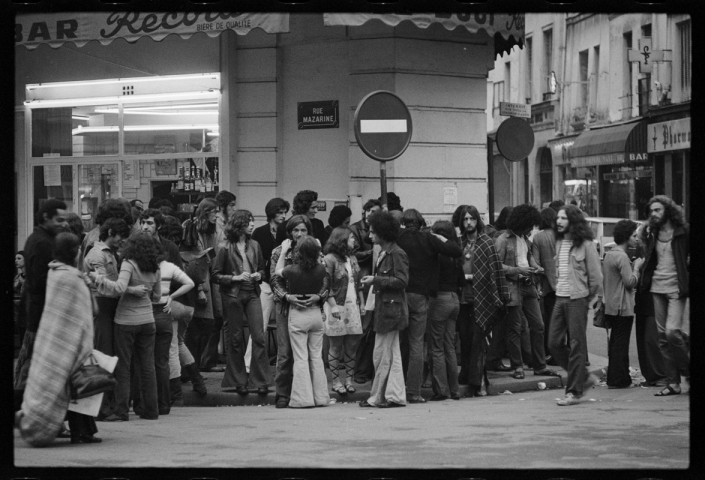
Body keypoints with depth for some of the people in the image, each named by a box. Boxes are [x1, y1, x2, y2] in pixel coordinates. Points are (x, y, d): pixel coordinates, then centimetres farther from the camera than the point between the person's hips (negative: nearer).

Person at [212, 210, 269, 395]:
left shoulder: (254, 245, 8)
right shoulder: (225, 249, -5)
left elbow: (262, 268, 21)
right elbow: (216, 275, -3)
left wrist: (258, 275, -1)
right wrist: (236, 278, -14)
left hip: (252, 294, 3)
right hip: (232, 296, -3)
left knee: (259, 336, -7)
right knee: (235, 339, 3)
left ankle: (261, 381, -3)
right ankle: (239, 382, 13)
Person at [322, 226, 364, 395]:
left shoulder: (352, 258, 14)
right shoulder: (329, 259, -8)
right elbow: (326, 286, -13)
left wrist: (362, 303, 13)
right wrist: (333, 305, -19)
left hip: (352, 306, 7)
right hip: (336, 307, -7)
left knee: (352, 344, 5)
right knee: (336, 345, 0)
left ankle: (348, 379, 14)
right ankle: (336, 381, 6)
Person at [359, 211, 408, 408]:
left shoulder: (397, 254, -13)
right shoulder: (383, 253, 15)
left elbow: (402, 281, -18)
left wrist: (376, 280, -18)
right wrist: (371, 281, 5)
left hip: (391, 309, -10)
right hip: (383, 308, 10)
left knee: (382, 355, -3)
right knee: (392, 355, 9)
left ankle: (377, 397, 5)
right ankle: (394, 396, 11)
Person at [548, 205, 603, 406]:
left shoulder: (585, 244, -8)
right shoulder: (559, 243, 12)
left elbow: (595, 274, -6)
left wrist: (595, 299, -6)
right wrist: (557, 288, 13)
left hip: (577, 299, -7)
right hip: (560, 298, 7)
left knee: (576, 346, -3)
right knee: (554, 343, 5)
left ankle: (573, 392, 0)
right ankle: (583, 377, 20)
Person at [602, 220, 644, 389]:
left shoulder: (608, 254, 14)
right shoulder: (622, 257, -16)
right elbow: (630, 282, -20)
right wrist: (636, 267, -6)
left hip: (611, 306, 9)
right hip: (622, 307, -9)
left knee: (615, 342, 14)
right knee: (621, 344, -4)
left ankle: (614, 378, 18)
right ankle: (618, 379, -3)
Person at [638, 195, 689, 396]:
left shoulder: (683, 231, -4)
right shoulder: (653, 233, 12)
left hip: (676, 288, -6)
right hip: (657, 287, 6)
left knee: (672, 331, -18)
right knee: (662, 336, 4)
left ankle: (687, 372, 3)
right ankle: (673, 382, 9)